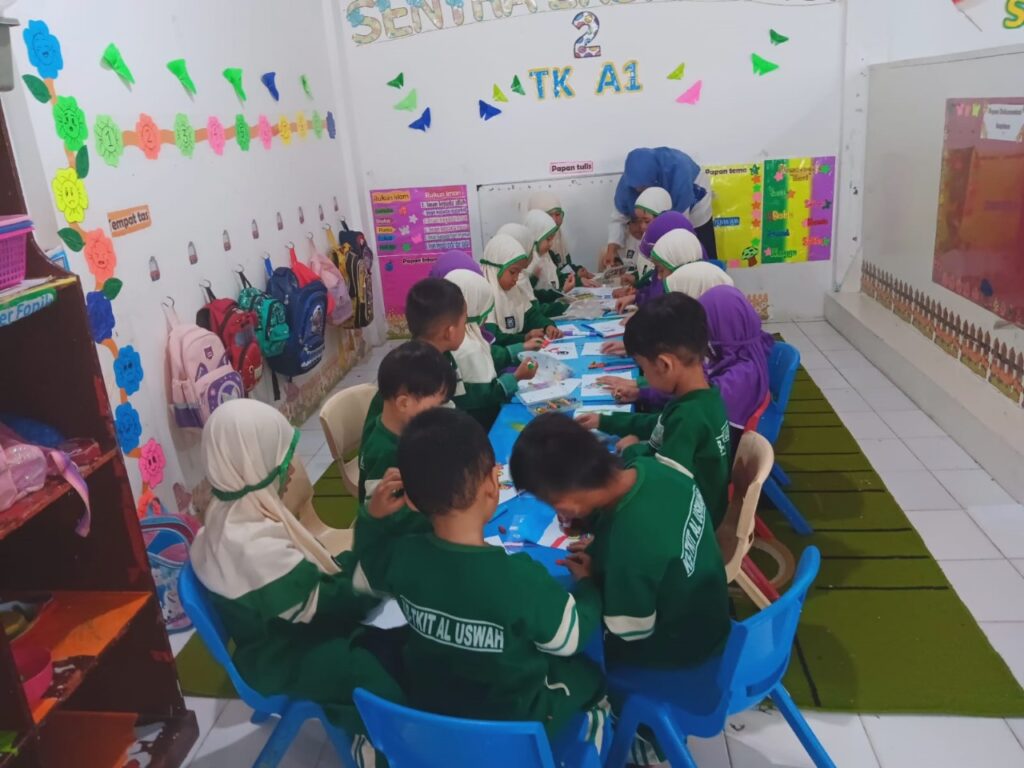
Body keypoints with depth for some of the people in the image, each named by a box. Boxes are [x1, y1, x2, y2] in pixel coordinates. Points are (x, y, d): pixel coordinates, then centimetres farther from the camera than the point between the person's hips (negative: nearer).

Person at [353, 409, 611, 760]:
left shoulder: (400, 557, -23)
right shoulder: (523, 579, -36)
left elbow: (361, 580, 1)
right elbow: (570, 640, -17)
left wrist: (372, 518, -2)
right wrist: (588, 583, -2)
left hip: (428, 708, 4)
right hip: (514, 723, -4)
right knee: (589, 675, 22)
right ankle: (579, 757, 40)